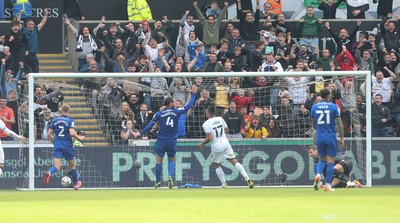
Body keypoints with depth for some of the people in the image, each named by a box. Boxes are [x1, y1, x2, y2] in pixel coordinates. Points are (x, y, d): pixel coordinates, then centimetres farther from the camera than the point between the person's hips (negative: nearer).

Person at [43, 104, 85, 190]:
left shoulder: (55, 121, 7)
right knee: (72, 166, 18)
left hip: (58, 146, 2)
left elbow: (49, 134, 8)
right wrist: (79, 138, -2)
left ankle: (49, 173, -41)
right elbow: (72, 133, -20)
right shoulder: (70, 121, -6)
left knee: (57, 167, -7)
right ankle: (76, 184, 34)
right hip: (68, 146, -2)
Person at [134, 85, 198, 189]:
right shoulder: (176, 112, -3)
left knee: (159, 161, 8)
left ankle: (158, 182, 11)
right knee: (171, 160, 16)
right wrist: (193, 94, 13)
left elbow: (151, 124, -5)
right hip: (172, 140, 1)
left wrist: (141, 133, 2)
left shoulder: (159, 114, -3)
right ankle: (170, 176, -9)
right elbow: (189, 106, 3)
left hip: (161, 140, -1)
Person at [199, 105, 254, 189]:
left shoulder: (206, 124, -12)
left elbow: (209, 138, -18)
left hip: (216, 146, -4)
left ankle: (224, 184, 13)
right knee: (235, 161, 2)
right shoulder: (220, 119, 3)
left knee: (216, 165, 17)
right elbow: (226, 129, 16)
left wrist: (202, 144, -1)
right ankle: (247, 178, -13)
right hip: (225, 143, 4)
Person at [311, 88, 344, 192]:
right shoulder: (334, 107, -6)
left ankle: (318, 175, -11)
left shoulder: (314, 107, 3)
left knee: (322, 159, 17)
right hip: (331, 137, -3)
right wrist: (342, 138, 1)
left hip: (319, 137, 3)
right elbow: (339, 124, -7)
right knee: (330, 161, 4)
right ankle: (328, 185, 1)